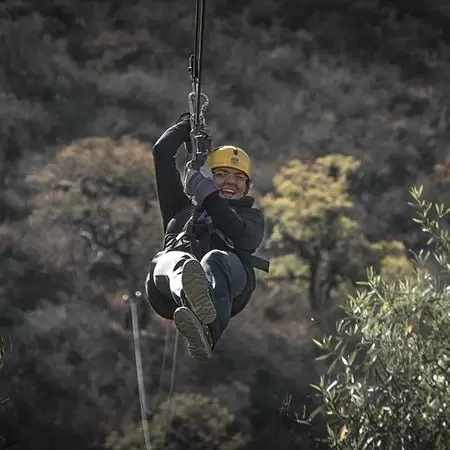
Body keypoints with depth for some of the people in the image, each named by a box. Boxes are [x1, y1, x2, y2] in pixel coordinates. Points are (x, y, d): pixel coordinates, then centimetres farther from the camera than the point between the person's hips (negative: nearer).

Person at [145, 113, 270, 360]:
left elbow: (243, 237, 8)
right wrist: (189, 122, 49)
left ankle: (206, 332, -74)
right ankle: (195, 302, -79)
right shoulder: (182, 207, 40)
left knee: (215, 260, -39)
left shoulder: (251, 216, 36)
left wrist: (208, 195, 3)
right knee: (179, 262, -38)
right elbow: (162, 152, 36)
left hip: (229, 281, -1)